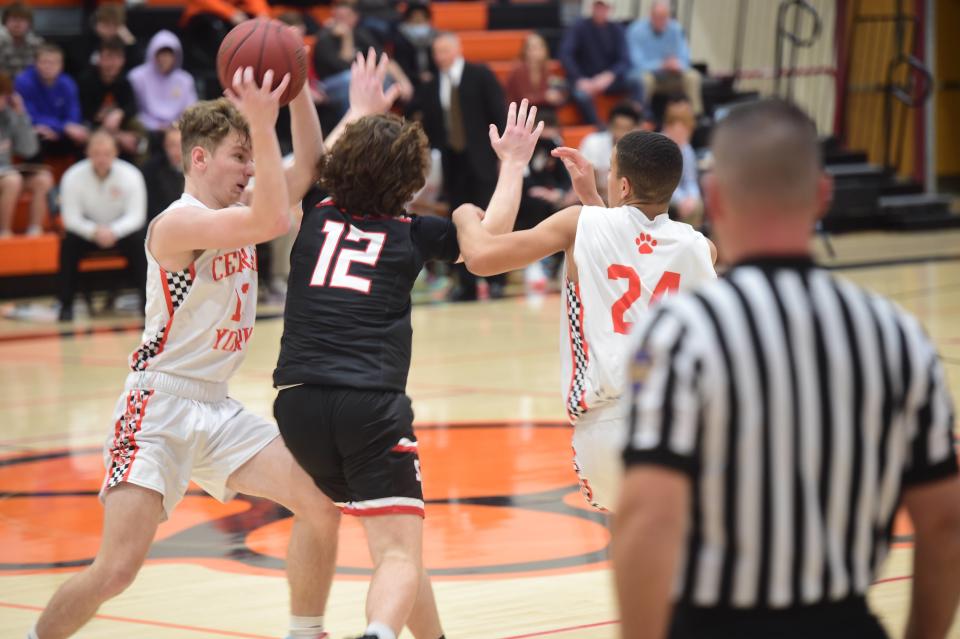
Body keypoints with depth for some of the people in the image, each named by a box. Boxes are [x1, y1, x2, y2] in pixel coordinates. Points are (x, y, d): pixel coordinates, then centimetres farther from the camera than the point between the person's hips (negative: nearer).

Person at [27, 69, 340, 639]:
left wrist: (295, 87, -2)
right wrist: (262, 125, -30)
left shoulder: (236, 217, 9)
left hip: (218, 408, 8)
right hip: (159, 406, -8)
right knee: (117, 571, -15)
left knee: (322, 506, -4)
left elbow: (309, 166, 11)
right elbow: (274, 221, -30)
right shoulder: (179, 222, -16)